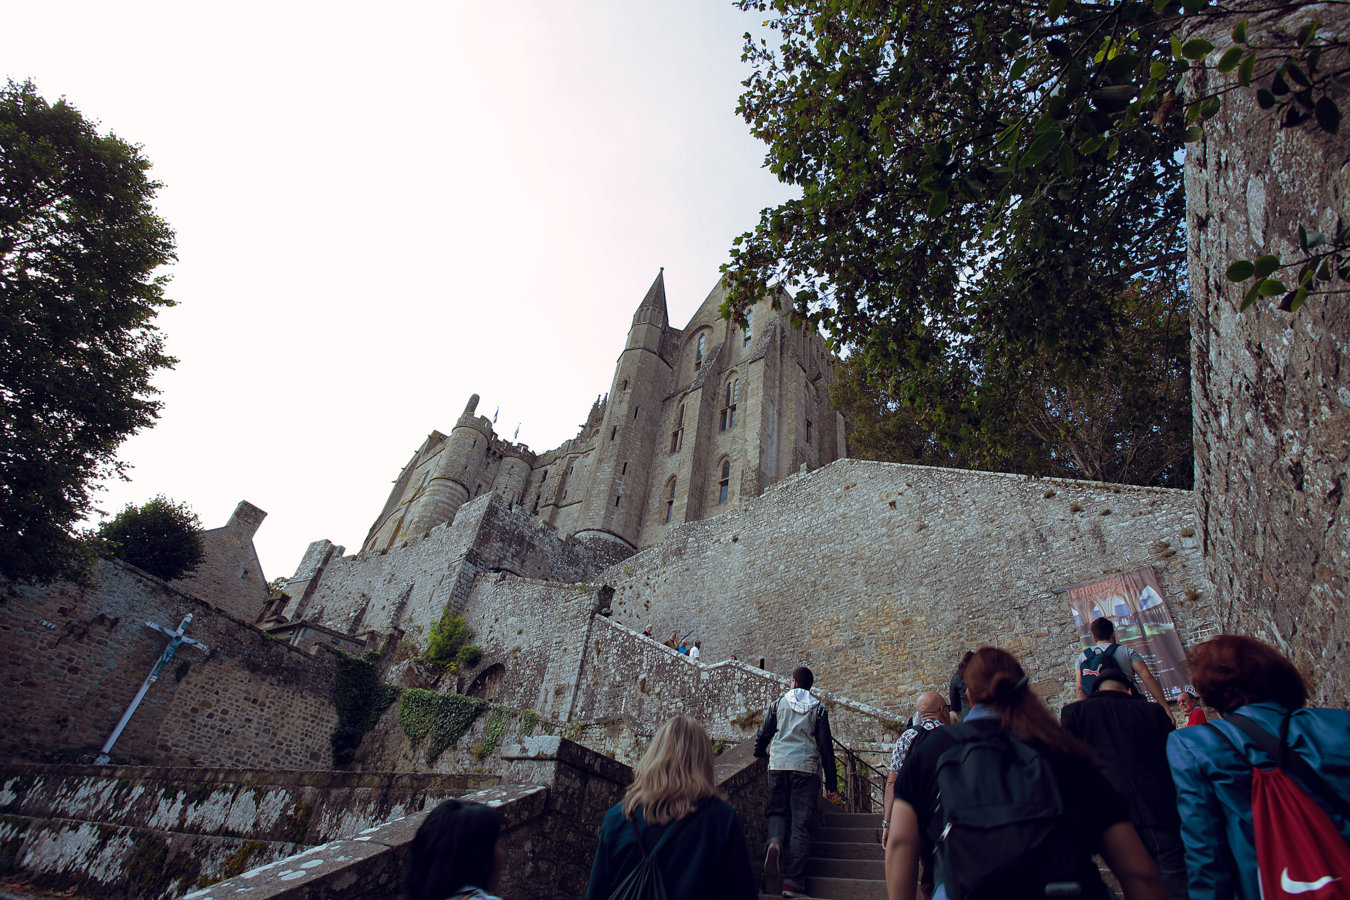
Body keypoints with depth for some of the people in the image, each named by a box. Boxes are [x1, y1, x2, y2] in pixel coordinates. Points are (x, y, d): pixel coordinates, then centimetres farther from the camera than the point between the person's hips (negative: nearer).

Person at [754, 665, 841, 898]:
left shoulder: (779, 702, 10)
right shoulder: (818, 707, 7)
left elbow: (763, 735, 12)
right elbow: (825, 746, 4)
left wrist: (760, 754, 33)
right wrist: (831, 784, 7)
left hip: (778, 765, 1)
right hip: (806, 767, -1)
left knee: (777, 811, 16)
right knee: (801, 823, 3)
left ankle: (775, 842, -16)